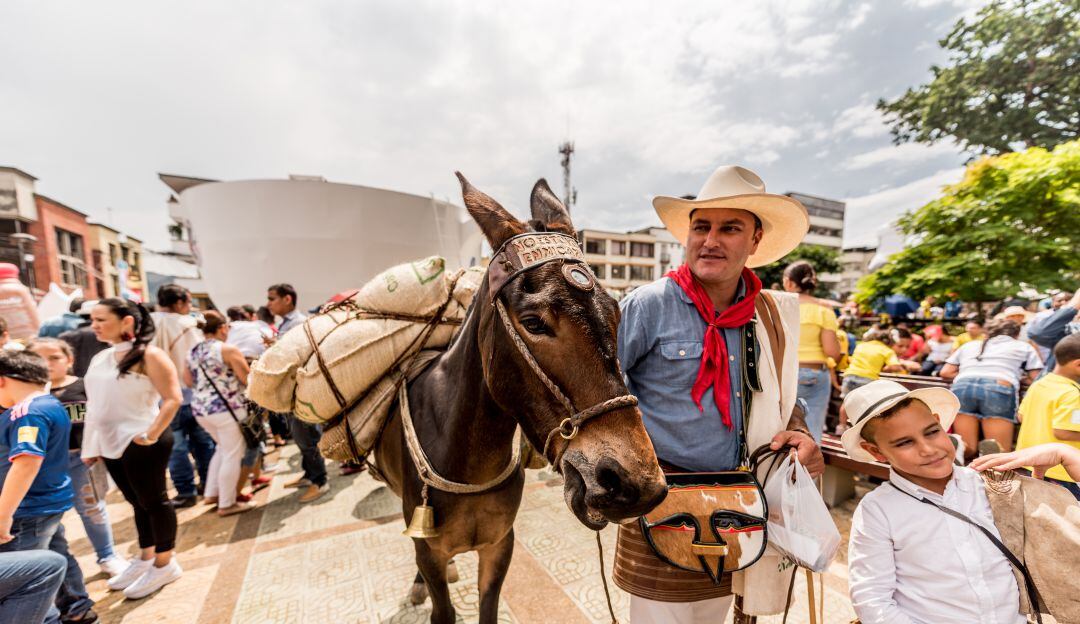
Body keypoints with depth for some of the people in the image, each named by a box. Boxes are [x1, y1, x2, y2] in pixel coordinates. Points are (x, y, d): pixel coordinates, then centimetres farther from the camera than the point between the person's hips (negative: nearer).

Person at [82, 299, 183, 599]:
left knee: (154, 501, 5)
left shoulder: (149, 355, -15)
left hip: (140, 441, -7)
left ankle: (164, 565, 21)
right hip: (111, 443, 7)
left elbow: (173, 399, -19)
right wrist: (92, 444, 13)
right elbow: (95, 403, 17)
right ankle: (145, 558, 35)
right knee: (137, 502, 19)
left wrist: (151, 435, -20)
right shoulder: (99, 358, 10)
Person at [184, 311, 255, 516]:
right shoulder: (228, 350, -13)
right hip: (226, 409, -8)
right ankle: (227, 504, 10)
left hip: (200, 409, 8)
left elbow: (188, 381, 19)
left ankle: (212, 493, 31)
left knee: (223, 449, 26)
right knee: (233, 455, 3)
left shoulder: (192, 352, 9)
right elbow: (248, 380, -12)